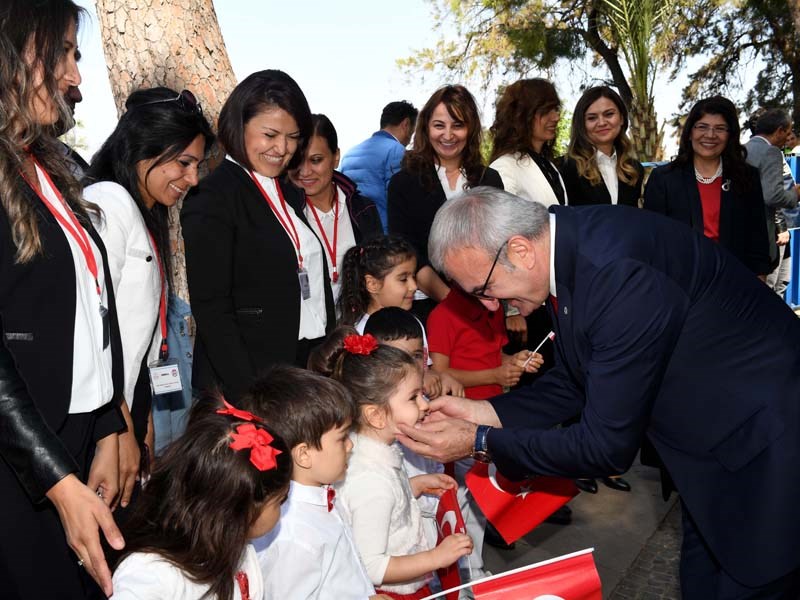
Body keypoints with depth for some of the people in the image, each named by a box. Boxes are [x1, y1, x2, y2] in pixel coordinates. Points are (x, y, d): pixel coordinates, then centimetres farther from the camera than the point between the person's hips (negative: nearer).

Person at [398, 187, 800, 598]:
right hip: (713, 434, 8)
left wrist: (479, 442, -22)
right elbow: (573, 383, 3)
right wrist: (482, 411, -8)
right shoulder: (564, 245, -8)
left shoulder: (620, 274, -36)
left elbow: (607, 445, -29)